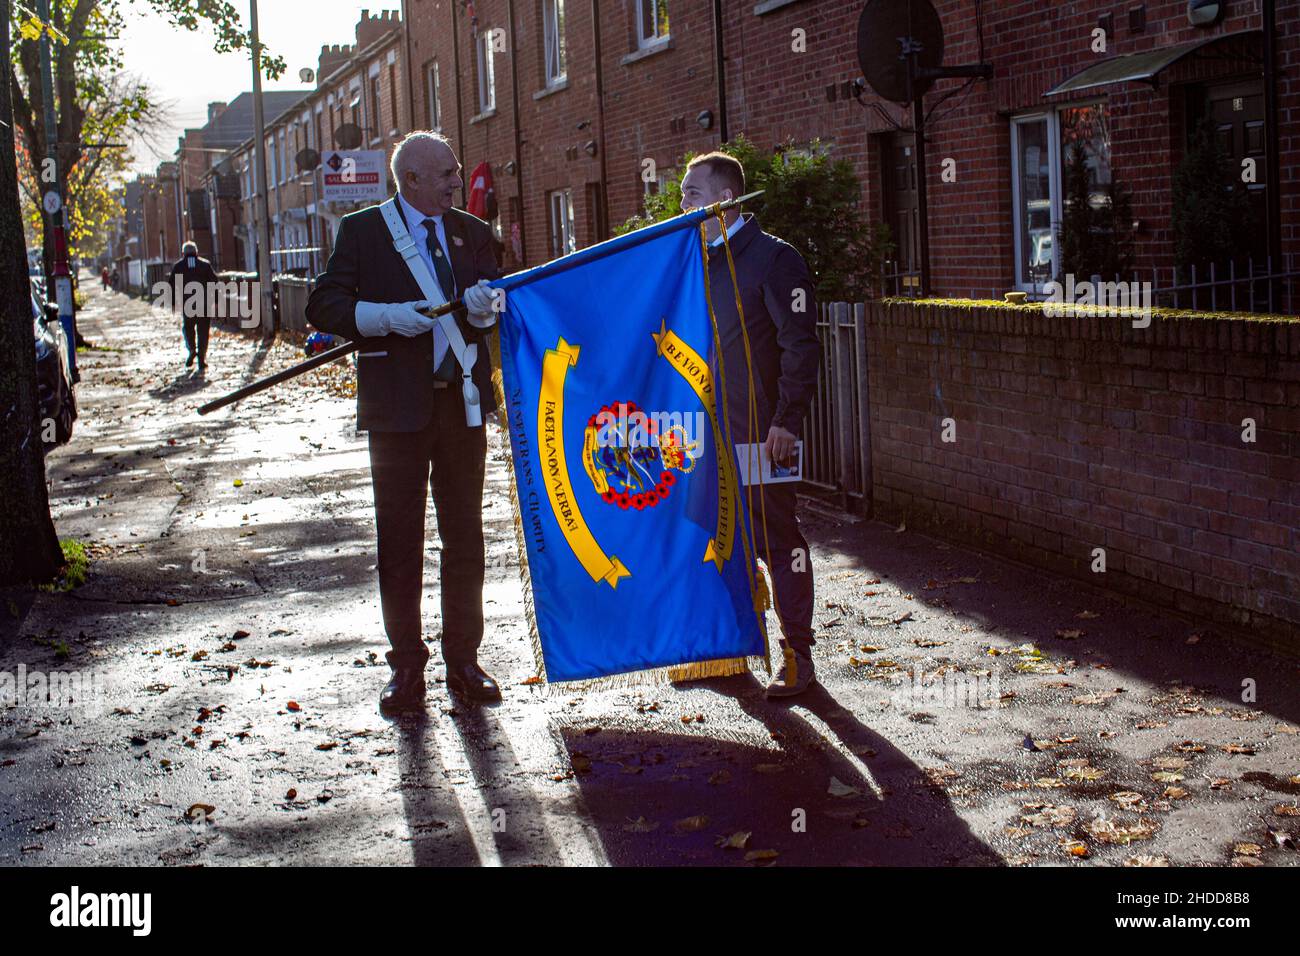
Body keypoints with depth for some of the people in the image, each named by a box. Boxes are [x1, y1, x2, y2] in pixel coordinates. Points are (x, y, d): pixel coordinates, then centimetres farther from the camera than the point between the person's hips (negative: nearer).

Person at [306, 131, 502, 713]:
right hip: (397, 404, -3)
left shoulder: (472, 233, 11)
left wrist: (483, 305, -16)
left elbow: (500, 308, 7)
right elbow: (322, 308, -5)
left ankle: (463, 660, 19)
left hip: (463, 401, 3)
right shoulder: (362, 230, 1)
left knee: (464, 535, 8)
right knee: (399, 538, 2)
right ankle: (406, 667, 12)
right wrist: (386, 315, -20)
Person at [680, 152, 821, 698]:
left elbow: (800, 346, -11)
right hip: (706, 430, 7)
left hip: (758, 432, -7)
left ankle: (797, 656, 6)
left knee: (777, 538, -2)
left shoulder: (773, 259, -7)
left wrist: (787, 421, -18)